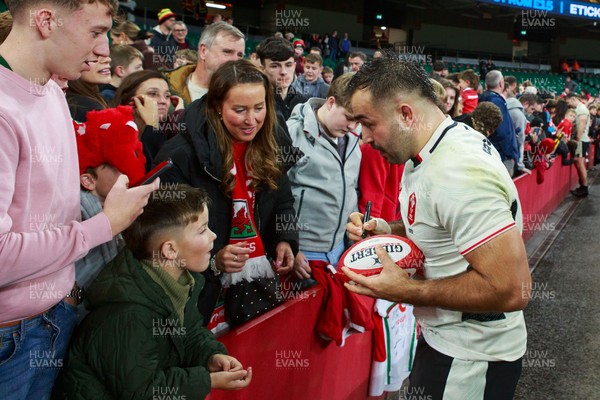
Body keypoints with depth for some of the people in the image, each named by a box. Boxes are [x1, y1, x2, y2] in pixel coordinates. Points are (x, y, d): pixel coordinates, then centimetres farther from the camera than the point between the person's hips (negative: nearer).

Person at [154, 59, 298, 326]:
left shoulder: (269, 143, 2)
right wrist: (213, 261, -26)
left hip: (265, 272, 6)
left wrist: (285, 241, -5)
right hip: (210, 286, -5)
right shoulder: (180, 154, -17)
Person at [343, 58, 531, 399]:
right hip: (445, 336, 9)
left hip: (471, 358, -9)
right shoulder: (428, 153, 0)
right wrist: (386, 230, -1)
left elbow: (512, 288, -31)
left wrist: (405, 291, -25)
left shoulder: (458, 173, -30)